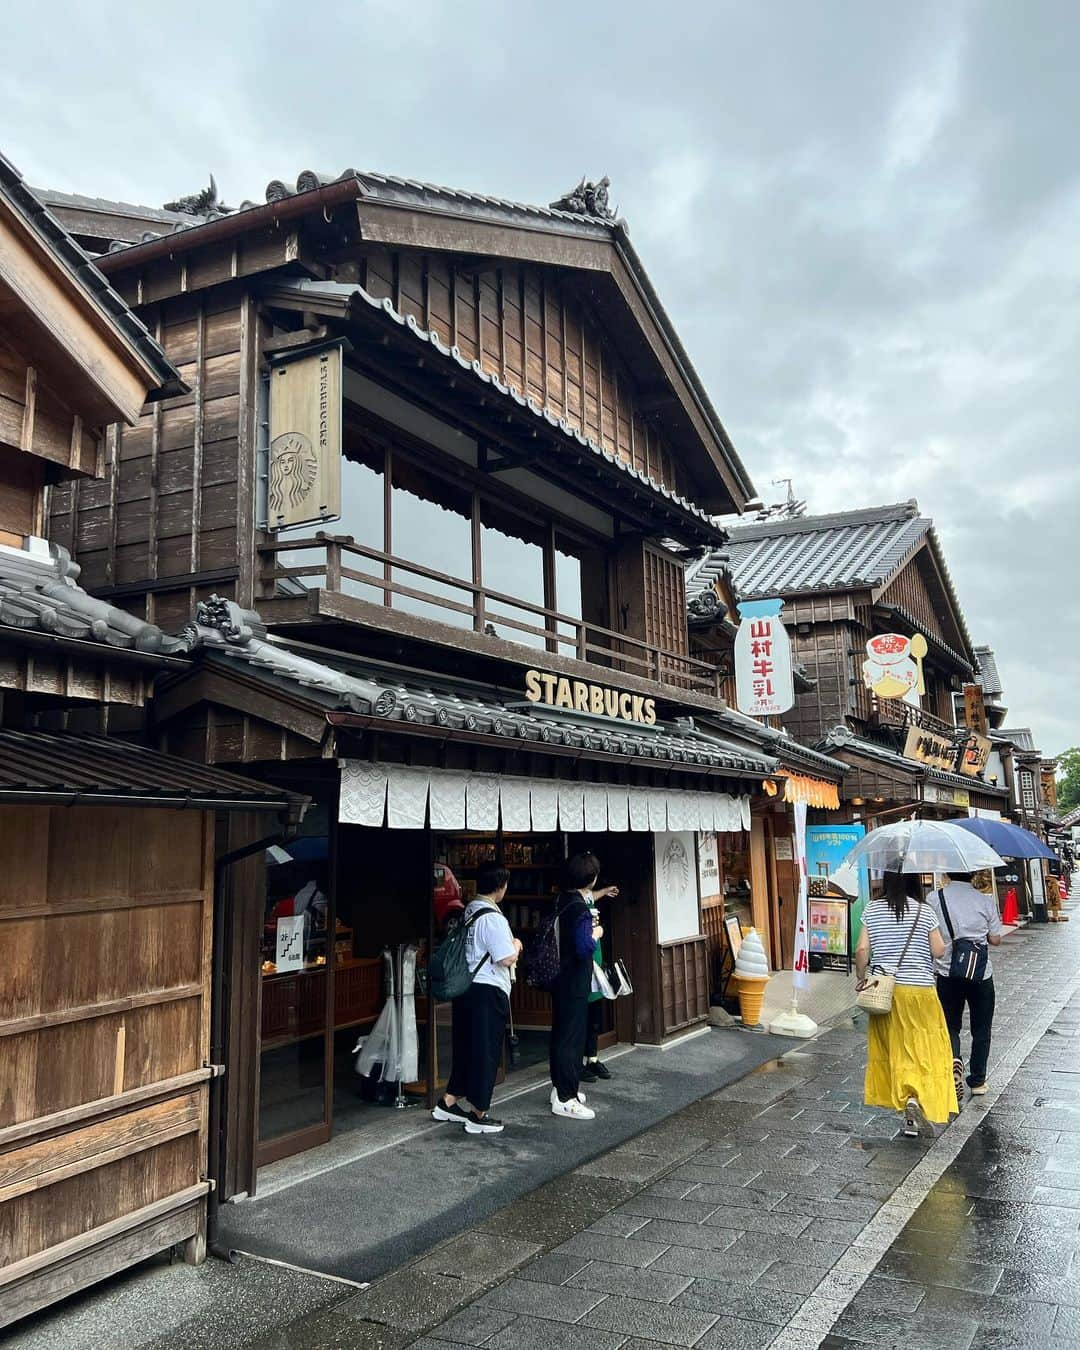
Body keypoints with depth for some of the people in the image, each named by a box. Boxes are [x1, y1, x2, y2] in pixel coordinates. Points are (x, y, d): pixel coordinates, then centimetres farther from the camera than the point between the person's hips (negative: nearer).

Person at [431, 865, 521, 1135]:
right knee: (487, 1051, 3)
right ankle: (478, 1116, 11)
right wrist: (516, 945, -1)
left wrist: (507, 945, 15)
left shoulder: (468, 910, 7)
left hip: (464, 986, 8)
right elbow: (507, 960, -20)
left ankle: (448, 1103, 27)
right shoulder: (493, 918, -19)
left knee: (465, 1046, 19)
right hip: (488, 991, -8)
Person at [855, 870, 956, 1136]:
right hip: (919, 990, -2)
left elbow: (862, 950, -6)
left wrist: (861, 979, 6)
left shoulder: (872, 910, -2)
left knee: (890, 1045, 17)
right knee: (921, 1048, 3)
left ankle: (896, 1097, 27)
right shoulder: (924, 911, -6)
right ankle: (914, 1098, -16)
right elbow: (939, 950, -5)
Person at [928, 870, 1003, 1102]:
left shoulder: (934, 899, -7)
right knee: (981, 1030, 16)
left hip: (947, 973, 0)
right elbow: (995, 940, -2)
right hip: (980, 974, 0)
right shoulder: (985, 900, -7)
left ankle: (954, 1060, -14)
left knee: (950, 1026, 13)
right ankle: (978, 1081, 22)